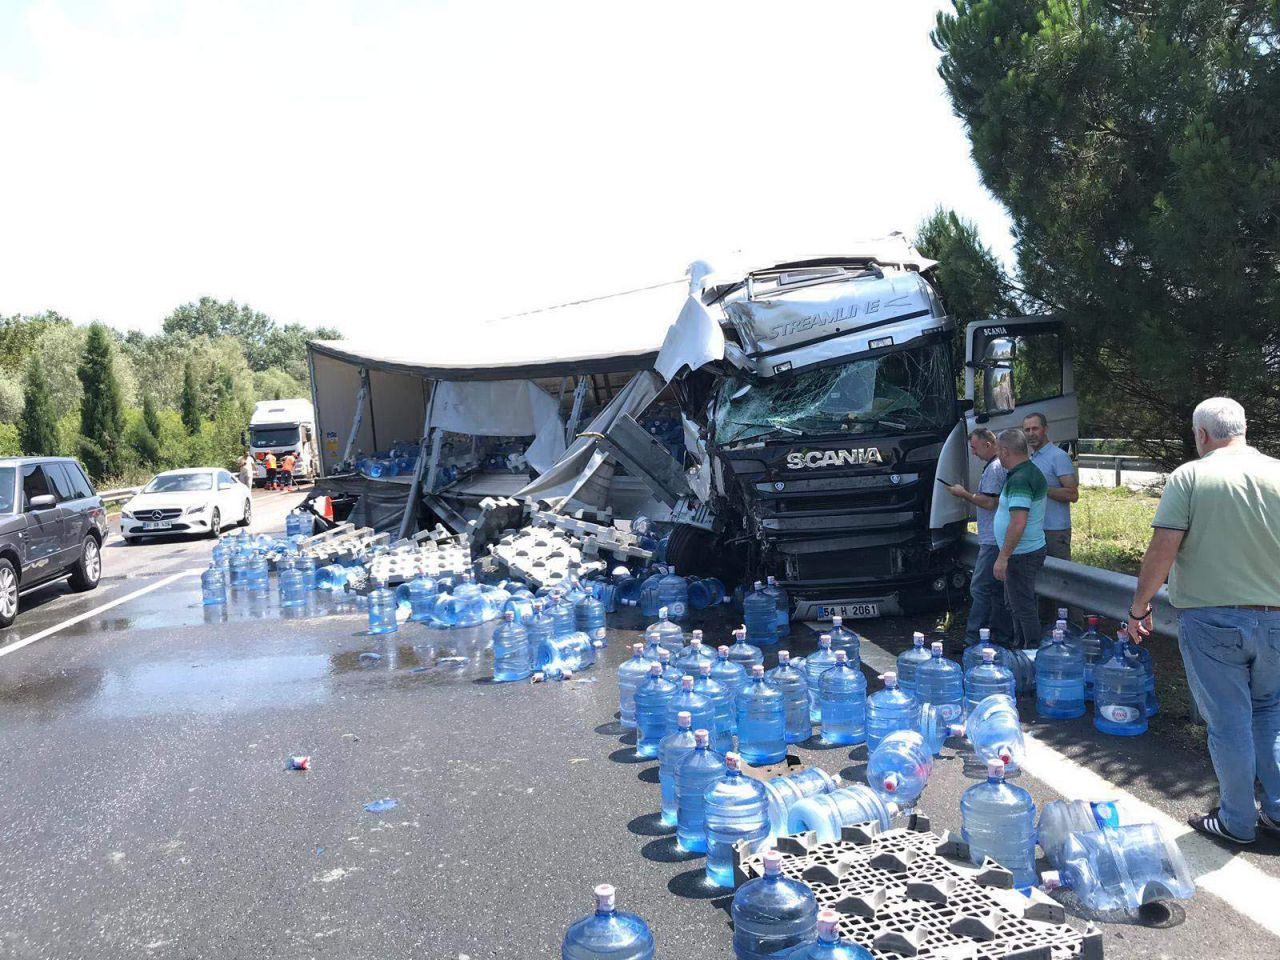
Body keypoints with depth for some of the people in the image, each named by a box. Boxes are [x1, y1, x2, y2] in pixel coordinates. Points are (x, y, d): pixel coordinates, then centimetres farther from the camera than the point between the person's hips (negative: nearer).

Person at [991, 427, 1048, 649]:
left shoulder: (1019, 480, -23)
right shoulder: (1032, 471, 10)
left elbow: (1018, 523, -29)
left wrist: (1003, 557, -25)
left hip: (1021, 555, -11)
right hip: (1032, 549, 11)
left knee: (1023, 608, -2)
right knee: (1016, 604, 22)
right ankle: (1020, 646, 33)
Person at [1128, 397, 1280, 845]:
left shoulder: (1189, 476, -10)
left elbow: (1163, 549, -15)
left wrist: (1139, 606, -5)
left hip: (1210, 619, -3)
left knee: (1228, 723, 7)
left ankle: (1237, 821, 20)